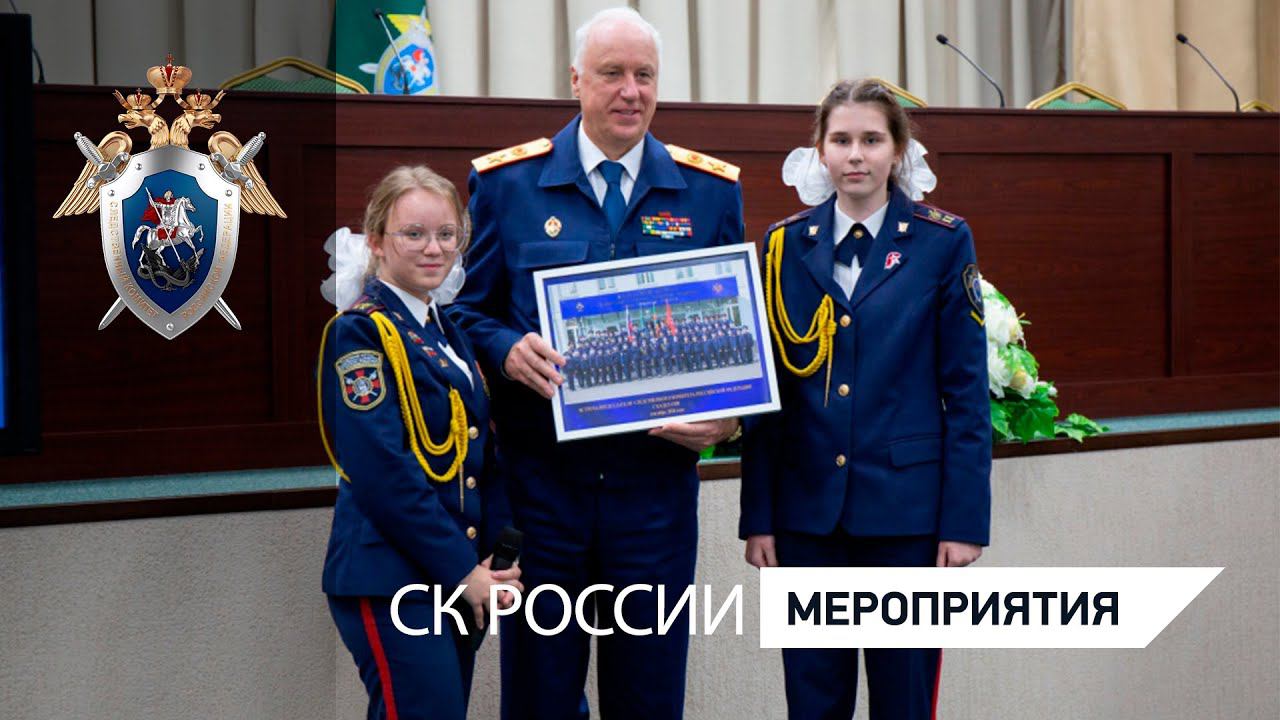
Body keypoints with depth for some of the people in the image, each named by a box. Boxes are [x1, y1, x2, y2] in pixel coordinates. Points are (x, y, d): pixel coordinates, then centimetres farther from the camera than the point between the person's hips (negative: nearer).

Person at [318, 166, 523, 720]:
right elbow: (382, 474, -18)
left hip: (461, 578, 8)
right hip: (392, 580, -8)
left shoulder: (447, 334, 15)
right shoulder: (360, 332, -9)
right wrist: (462, 571, -16)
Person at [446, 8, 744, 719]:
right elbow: (469, 309, 6)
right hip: (541, 478, -1)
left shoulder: (711, 190, 6)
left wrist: (729, 412, -8)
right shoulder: (507, 182, 3)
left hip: (657, 479, 1)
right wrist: (508, 352, -16)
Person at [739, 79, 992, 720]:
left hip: (906, 508, -2)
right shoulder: (786, 245, 6)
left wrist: (964, 518, -7)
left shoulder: (943, 242, -1)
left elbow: (966, 392, -2)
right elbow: (766, 392, 7)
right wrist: (757, 516, 3)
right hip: (808, 507, 2)